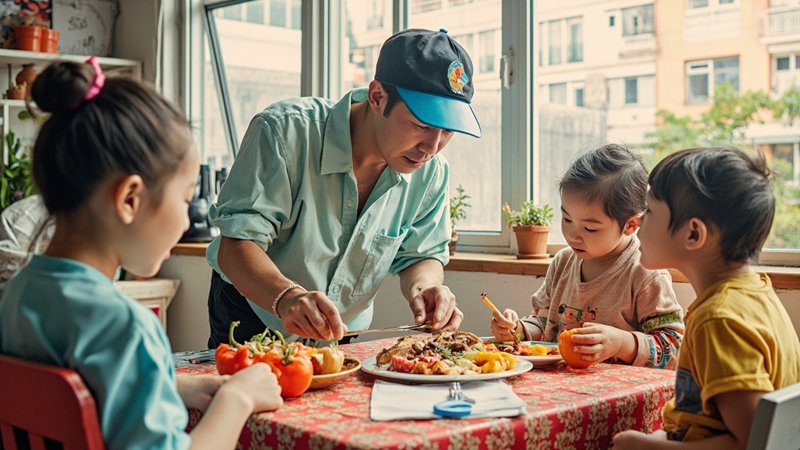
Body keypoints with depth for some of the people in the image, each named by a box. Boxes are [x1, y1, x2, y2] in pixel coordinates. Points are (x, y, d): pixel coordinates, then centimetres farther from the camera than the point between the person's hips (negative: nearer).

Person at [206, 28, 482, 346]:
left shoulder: (431, 172, -12)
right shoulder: (284, 132, -26)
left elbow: (421, 255, 0)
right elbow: (235, 247, -29)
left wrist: (422, 287, -25)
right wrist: (286, 296, -49)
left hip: (345, 334, 5)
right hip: (252, 317, -5)